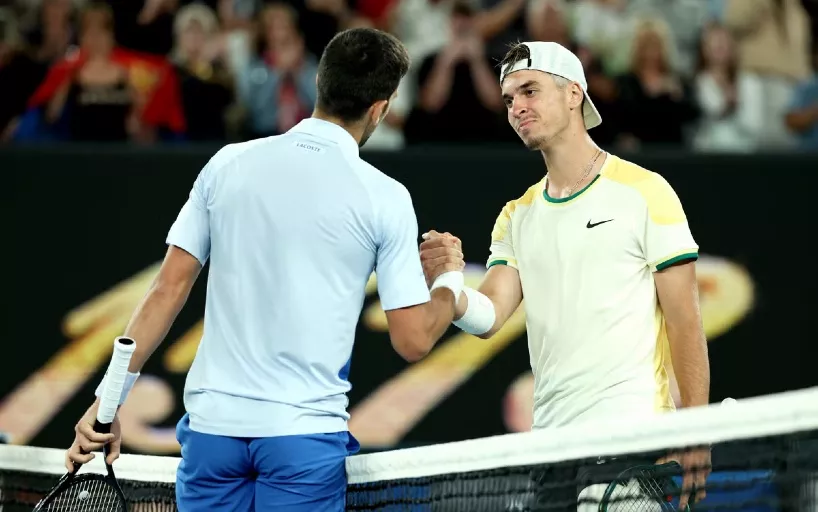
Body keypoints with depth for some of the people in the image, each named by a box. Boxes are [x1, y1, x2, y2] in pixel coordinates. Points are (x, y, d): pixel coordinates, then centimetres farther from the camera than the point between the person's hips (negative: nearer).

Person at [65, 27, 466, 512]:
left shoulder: (228, 163, 3)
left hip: (213, 423, 3)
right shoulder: (385, 198, -4)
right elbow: (413, 341, -2)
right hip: (305, 435, -3)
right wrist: (450, 283, 18)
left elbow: (168, 291, 3)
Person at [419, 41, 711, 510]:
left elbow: (685, 320, -3)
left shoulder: (644, 191, -1)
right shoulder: (518, 216, 16)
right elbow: (489, 317, 4)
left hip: (633, 436, -5)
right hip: (550, 440, 5)